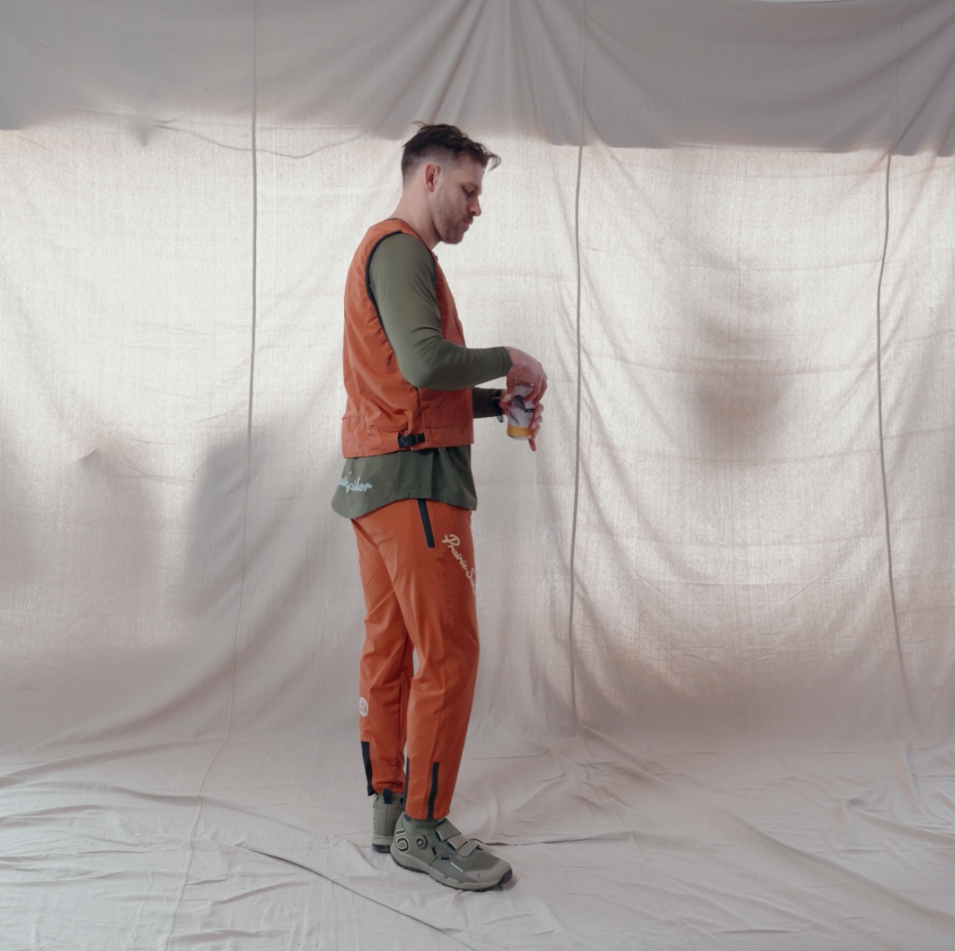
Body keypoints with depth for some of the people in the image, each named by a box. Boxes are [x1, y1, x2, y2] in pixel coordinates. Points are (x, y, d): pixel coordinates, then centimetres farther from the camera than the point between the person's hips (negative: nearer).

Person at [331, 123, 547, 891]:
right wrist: (508, 360, -9)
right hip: (415, 477, -11)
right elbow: (427, 362, -25)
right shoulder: (402, 251, -9)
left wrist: (495, 402, 10)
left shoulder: (387, 251, 24)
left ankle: (388, 807, 21)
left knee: (389, 649, 12)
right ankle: (422, 827, 4)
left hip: (374, 478, 11)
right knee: (449, 652, -6)